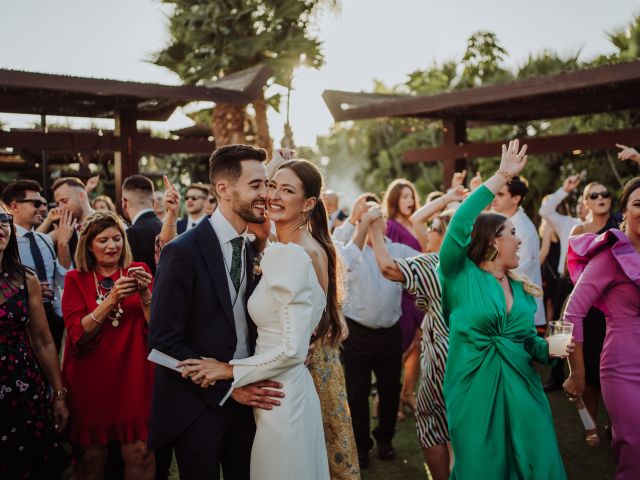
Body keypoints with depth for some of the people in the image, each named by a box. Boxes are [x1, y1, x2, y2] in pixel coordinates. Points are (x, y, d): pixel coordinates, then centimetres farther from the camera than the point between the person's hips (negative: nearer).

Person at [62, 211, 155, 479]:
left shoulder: (137, 271, 4)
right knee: (92, 457, 6)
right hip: (90, 379, 0)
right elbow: (77, 336, -11)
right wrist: (112, 299, -22)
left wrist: (145, 293, -21)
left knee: (139, 453, -4)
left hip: (133, 376, 0)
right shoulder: (76, 279, 1)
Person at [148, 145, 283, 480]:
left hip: (244, 399, 6)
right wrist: (227, 388, -17)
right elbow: (164, 341, -16)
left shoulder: (252, 250, 4)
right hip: (198, 405, -6)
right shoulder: (182, 252, -15)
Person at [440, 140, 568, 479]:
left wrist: (550, 347, -6)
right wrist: (500, 178, -19)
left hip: (522, 391, 5)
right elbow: (459, 226, -22)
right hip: (474, 392, -4)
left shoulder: (522, 289, 10)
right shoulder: (461, 276, -6)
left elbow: (529, 341, 17)